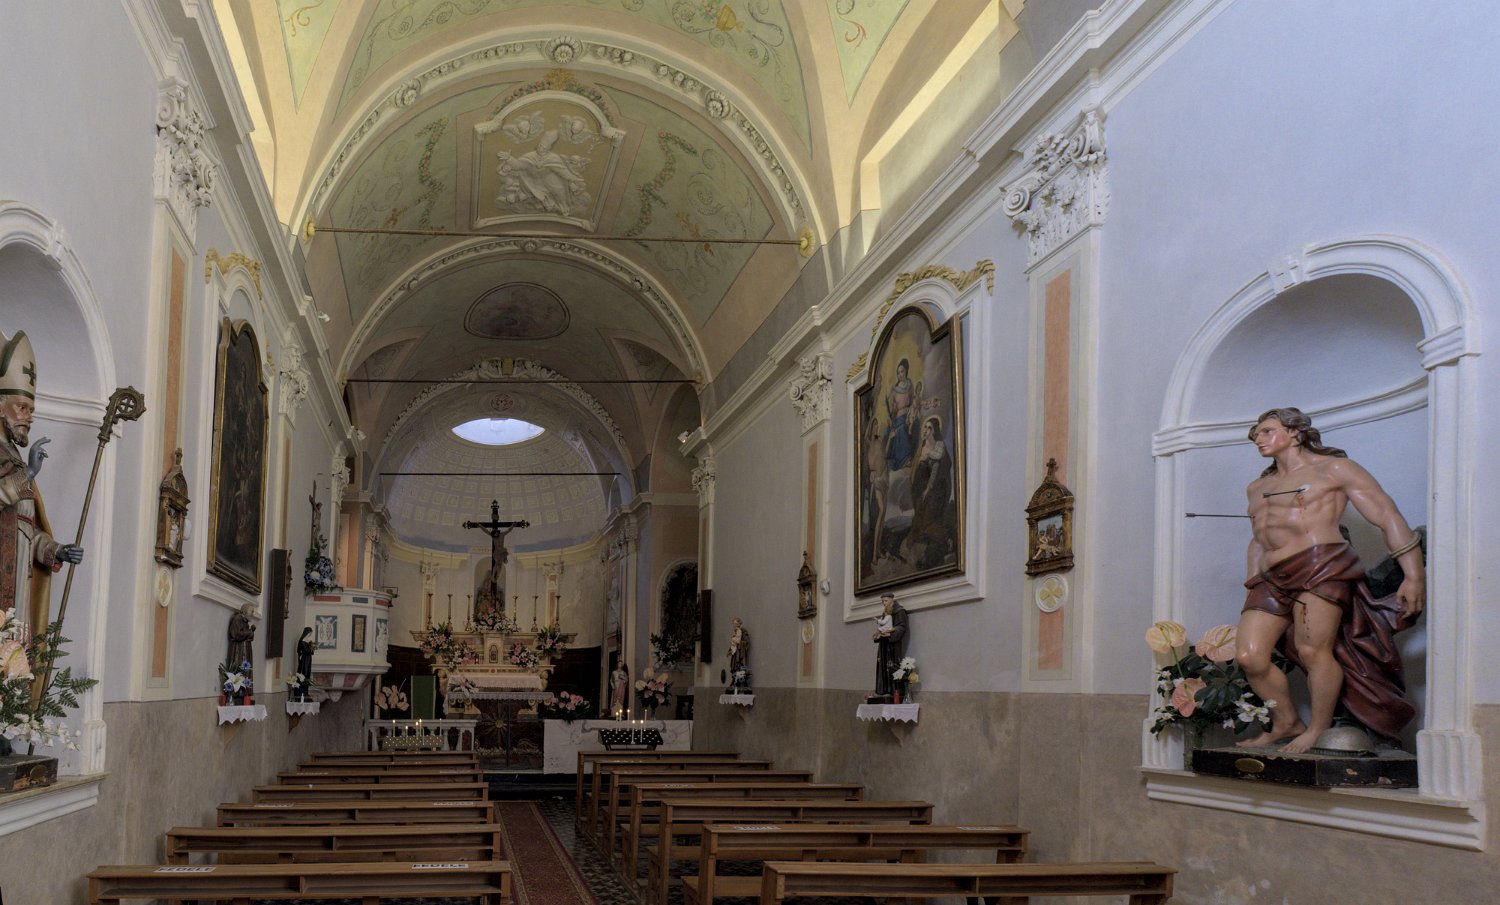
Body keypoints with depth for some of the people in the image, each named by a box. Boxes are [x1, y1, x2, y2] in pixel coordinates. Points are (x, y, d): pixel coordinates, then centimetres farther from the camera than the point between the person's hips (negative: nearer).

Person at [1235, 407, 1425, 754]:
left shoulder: (1332, 469, 5)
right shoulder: (1257, 488, 25)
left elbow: (1389, 518, 0)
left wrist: (1414, 576, -8)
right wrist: (1253, 579, 19)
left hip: (1321, 566, -6)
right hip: (1271, 580, 6)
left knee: (1312, 650, -19)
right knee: (1249, 656, -7)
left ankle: (1318, 730, -2)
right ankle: (1286, 723, 11)